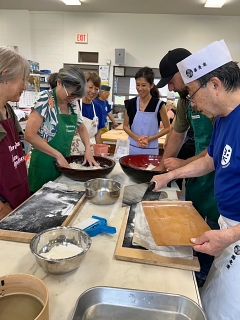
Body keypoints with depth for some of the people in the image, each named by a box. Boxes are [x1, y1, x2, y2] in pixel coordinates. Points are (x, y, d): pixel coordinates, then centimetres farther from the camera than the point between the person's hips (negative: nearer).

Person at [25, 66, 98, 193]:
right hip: (44, 166, -6)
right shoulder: (46, 99, -16)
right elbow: (29, 135, -23)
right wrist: (58, 155, -23)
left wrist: (88, 150, 0)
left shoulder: (73, 104, 2)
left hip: (64, 164, 6)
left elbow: (81, 128, 16)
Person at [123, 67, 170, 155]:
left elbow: (167, 128, -1)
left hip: (151, 150, -2)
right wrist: (136, 138, -11)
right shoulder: (131, 103, 0)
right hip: (133, 149, 2)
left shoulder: (159, 105, -7)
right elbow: (125, 126, 7)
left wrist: (150, 139, -14)